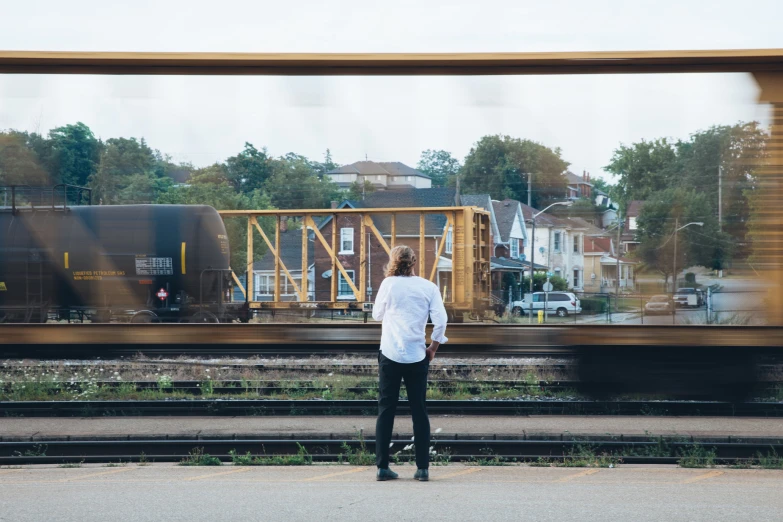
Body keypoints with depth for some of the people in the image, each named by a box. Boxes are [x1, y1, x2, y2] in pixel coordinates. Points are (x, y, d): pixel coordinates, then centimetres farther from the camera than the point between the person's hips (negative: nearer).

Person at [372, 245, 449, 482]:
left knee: (386, 410, 5)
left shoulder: (389, 284, -2)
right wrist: (433, 347, 7)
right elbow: (440, 320, -4)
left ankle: (382, 466, 1)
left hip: (390, 355, -1)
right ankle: (423, 468, 3)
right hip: (417, 356, 1)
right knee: (419, 411, 7)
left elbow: (377, 315, 9)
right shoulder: (428, 287, 1)